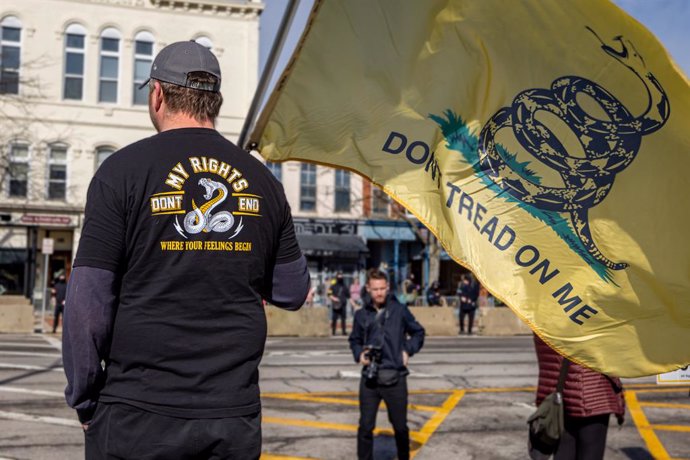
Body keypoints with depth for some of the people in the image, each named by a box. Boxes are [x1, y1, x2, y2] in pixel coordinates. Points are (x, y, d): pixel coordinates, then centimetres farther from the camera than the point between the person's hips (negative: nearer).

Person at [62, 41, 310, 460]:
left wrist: (84, 400, 1)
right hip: (235, 418, 3)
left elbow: (88, 302, -10)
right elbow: (293, 294, 10)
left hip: (137, 418, -3)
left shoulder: (124, 170, -7)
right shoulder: (263, 180, 3)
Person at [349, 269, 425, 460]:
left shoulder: (400, 310, 0)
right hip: (370, 379, 1)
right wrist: (359, 354, -2)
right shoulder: (362, 314, 4)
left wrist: (408, 350, -2)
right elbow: (355, 340, 17)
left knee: (400, 426, 12)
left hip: (395, 378, -1)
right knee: (365, 427, 2)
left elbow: (418, 332, 12)